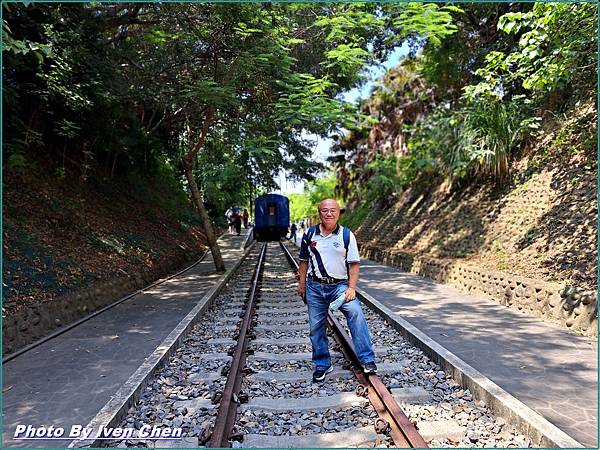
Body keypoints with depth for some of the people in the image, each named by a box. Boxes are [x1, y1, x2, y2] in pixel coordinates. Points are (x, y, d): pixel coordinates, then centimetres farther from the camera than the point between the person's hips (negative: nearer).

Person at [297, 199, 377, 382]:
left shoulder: (347, 235, -2)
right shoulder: (309, 234, 3)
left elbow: (354, 264, -3)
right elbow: (304, 261, 14)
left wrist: (351, 288, -12)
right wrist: (302, 283, 12)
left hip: (340, 285, -2)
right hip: (315, 286, 2)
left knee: (356, 313, -25)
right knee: (316, 327, 7)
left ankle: (367, 360, -17)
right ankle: (322, 364, 26)